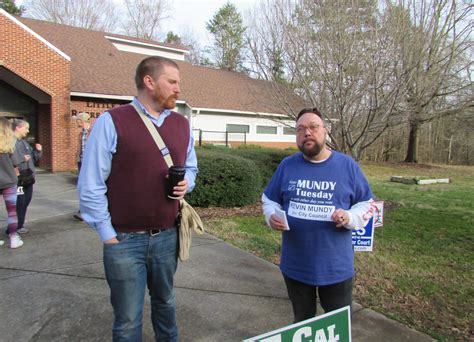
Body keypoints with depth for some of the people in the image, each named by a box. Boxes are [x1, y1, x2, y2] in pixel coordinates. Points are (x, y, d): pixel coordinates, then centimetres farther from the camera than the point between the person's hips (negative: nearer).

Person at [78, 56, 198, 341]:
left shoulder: (182, 124, 6)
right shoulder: (111, 121, -10)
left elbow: (190, 167, 17)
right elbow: (91, 184, -9)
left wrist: (186, 183, -6)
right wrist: (106, 233, -8)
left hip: (168, 236, 5)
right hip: (125, 239, -4)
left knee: (165, 303, 24)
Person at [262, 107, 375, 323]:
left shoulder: (347, 165, -4)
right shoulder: (287, 165, -1)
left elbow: (366, 204, 3)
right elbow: (269, 200, 8)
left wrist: (350, 217, -18)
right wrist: (272, 217, -13)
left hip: (336, 267, -1)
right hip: (295, 266, 1)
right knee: (302, 323, 21)